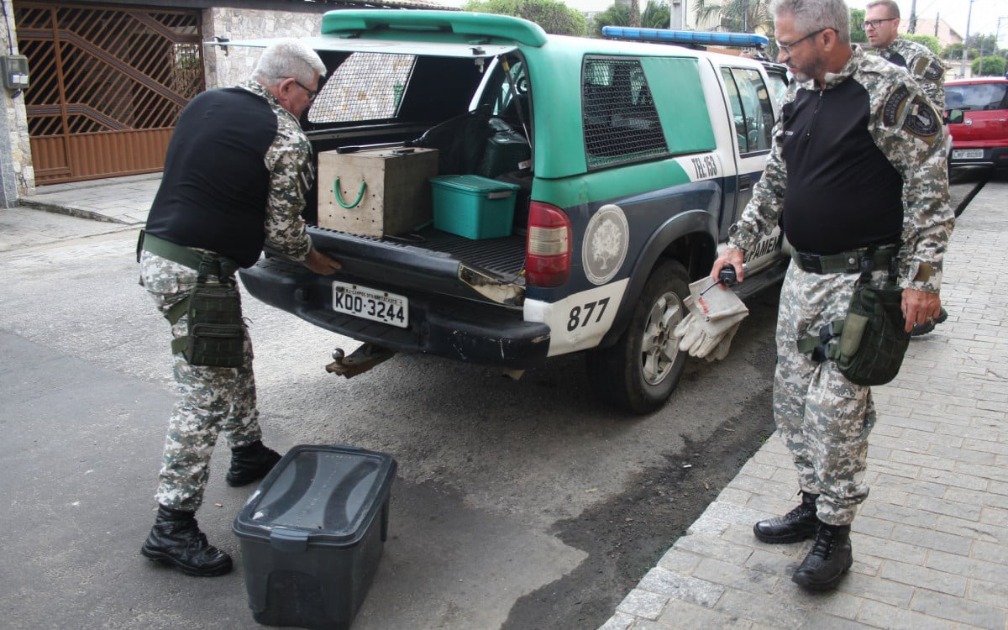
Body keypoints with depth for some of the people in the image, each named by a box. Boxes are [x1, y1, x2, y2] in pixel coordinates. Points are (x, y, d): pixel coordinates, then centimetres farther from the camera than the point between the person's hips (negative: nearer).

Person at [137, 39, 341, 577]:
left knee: (236, 357, 24)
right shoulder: (286, 139, -11)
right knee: (203, 396, -3)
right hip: (196, 274, -9)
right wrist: (313, 259, 12)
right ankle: (172, 527, 3)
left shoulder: (202, 104, 11)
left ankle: (249, 453, 40)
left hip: (157, 251, 9)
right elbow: (283, 231, -9)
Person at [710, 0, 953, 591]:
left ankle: (835, 534, 10)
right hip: (803, 275, 8)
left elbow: (929, 188, -14)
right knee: (792, 398, 13)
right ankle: (814, 504, 30)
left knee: (836, 408, -6)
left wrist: (922, 278, -18)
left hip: (861, 279, -8)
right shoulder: (800, 97, 11)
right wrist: (740, 242, 12)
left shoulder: (889, 92, -12)